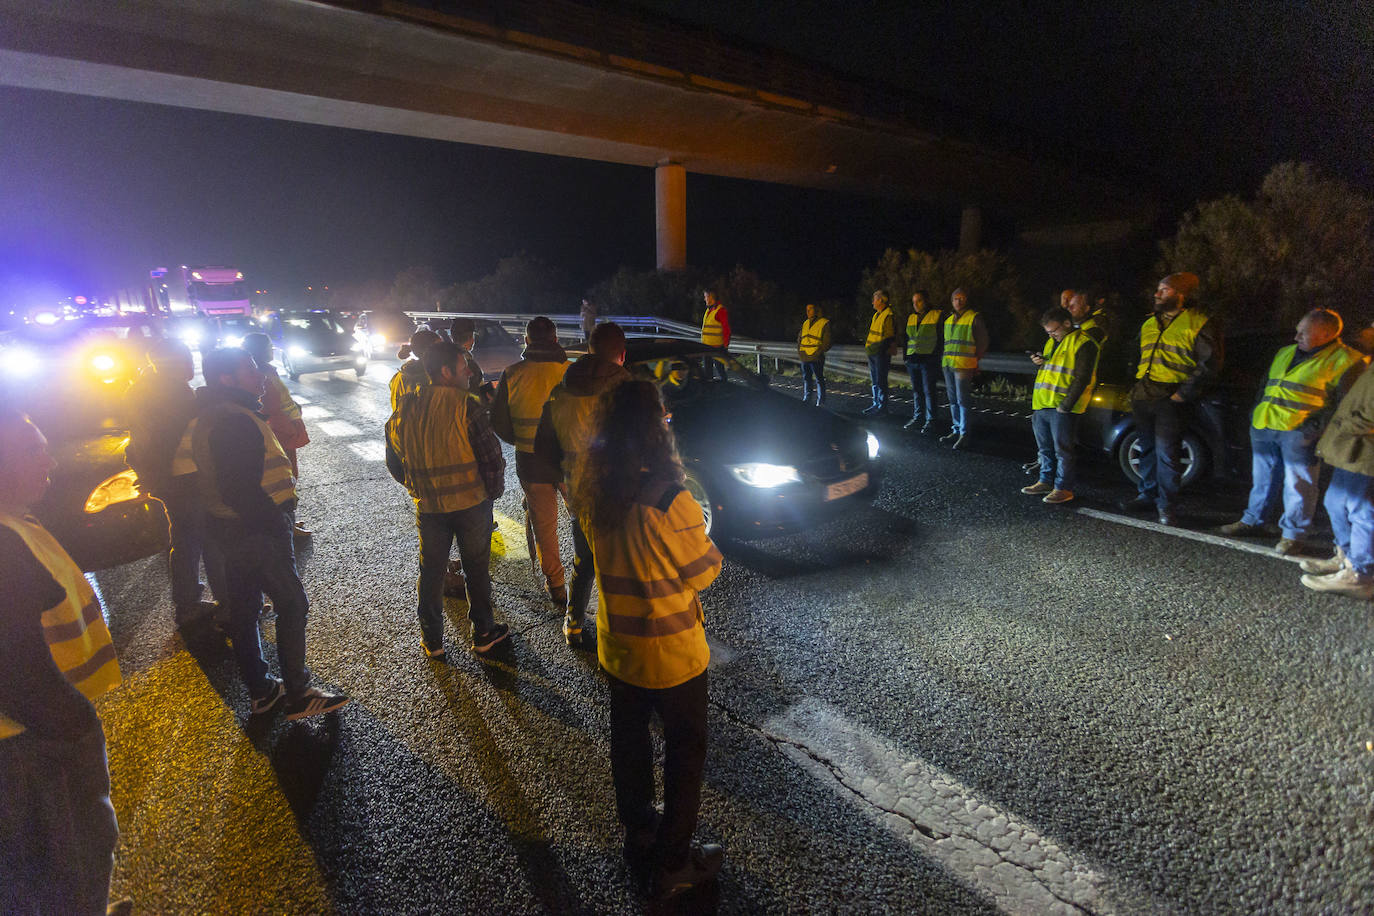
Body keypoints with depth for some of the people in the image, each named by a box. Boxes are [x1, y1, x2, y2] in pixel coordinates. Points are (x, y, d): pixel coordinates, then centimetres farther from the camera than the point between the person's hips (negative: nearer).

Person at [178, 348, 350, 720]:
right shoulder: (236, 421, -23)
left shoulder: (208, 416, 11)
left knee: (244, 608, 17)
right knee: (293, 605, 0)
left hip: (228, 528, 11)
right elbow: (241, 491, -29)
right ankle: (298, 695, 9)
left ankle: (260, 691, 31)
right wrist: (277, 522, -18)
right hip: (256, 532, -11)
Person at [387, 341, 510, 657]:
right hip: (471, 503, -4)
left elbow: (394, 462, 8)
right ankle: (483, 634, 26)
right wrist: (494, 491, -1)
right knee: (476, 570, 12)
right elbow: (491, 456, -18)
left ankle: (432, 640, 29)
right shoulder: (467, 406, -18)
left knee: (430, 572, 17)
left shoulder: (405, 410, -1)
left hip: (428, 508, 4)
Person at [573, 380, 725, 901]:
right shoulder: (667, 498, -30)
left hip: (617, 643, 6)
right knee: (686, 751, 15)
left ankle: (638, 834, 46)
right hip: (670, 651, -6)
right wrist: (709, 541, 1)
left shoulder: (595, 490, -9)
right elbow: (703, 571, -18)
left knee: (629, 739, 24)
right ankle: (672, 866, 30)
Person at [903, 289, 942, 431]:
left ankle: (929, 419, 5)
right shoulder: (910, 318, 14)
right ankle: (917, 416, 20)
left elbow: (940, 339, -3)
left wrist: (937, 360, -8)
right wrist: (906, 358, 15)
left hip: (928, 360, -5)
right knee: (916, 390, 11)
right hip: (913, 360, 6)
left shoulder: (937, 315, -2)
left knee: (928, 391, -3)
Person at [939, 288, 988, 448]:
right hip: (948, 365, 7)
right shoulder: (949, 319, 16)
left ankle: (963, 433, -4)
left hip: (963, 366, -7)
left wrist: (974, 360, -2)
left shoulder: (974, 318, -3)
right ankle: (956, 429, 22)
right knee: (953, 399, 13)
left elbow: (983, 342, -1)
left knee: (962, 399, -8)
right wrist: (944, 360, 15)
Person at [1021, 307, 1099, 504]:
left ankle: (1063, 488, 5)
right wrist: (1041, 363, 9)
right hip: (1041, 406, 8)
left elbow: (1082, 378, -14)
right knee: (1045, 448, 15)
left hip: (1062, 408, -8)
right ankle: (1046, 482, 26)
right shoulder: (1052, 342, 19)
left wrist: (1065, 405, -18)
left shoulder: (1083, 343, -9)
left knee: (1062, 450, -3)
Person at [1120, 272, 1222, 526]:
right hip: (1143, 397, 6)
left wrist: (1184, 393, -13)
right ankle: (1148, 494, 24)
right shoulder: (1149, 324, 16)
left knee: (1167, 453, -6)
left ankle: (1166, 504, 3)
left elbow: (1210, 364, -9)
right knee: (1147, 449, 13)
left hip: (1170, 400, -6)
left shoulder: (1197, 324, -4)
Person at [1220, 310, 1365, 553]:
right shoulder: (1285, 352, 18)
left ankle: (1293, 533, 10)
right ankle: (1253, 520, 27)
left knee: (1298, 483, -1)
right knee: (1262, 477, 15)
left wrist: (1317, 423, -16)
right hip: (1263, 425, 6)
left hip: (1298, 432, -6)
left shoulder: (1343, 359, -2)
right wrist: (1256, 413, 18)